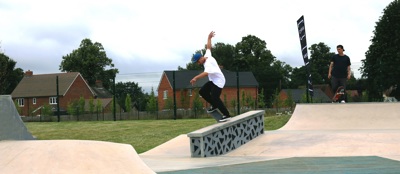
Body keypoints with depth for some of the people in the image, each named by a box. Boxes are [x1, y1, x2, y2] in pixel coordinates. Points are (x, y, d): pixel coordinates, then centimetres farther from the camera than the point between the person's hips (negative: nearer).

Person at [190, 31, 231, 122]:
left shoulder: (208, 63, -25)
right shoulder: (207, 56, 2)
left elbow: (206, 72, -44)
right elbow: (208, 47, 20)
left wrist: (196, 78, -56)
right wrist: (209, 38, 33)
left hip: (218, 81, -10)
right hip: (213, 81, 10)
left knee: (215, 98, -16)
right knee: (202, 91, 7)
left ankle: (226, 115, -10)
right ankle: (214, 105, 18)